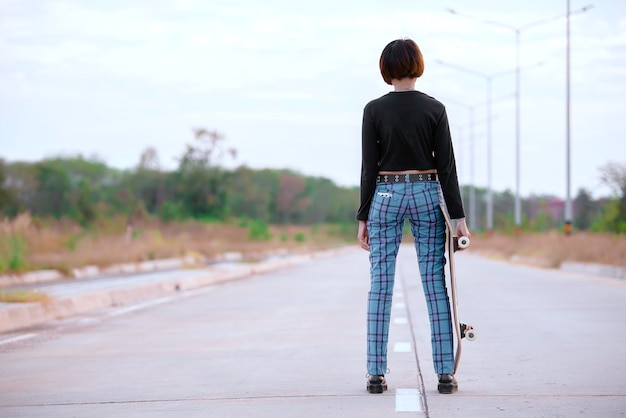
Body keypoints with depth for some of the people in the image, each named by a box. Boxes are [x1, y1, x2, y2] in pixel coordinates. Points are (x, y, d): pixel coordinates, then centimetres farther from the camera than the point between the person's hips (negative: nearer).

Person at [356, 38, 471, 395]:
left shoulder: (374, 110, -3)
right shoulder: (434, 109, -1)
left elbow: (369, 167, -3)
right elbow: (447, 166, -4)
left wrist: (363, 217, 3)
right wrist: (459, 216, -1)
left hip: (386, 196, 0)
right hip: (427, 195, 0)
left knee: (380, 285, 2)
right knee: (435, 284, 3)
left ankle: (377, 374, 0)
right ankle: (446, 373, 1)